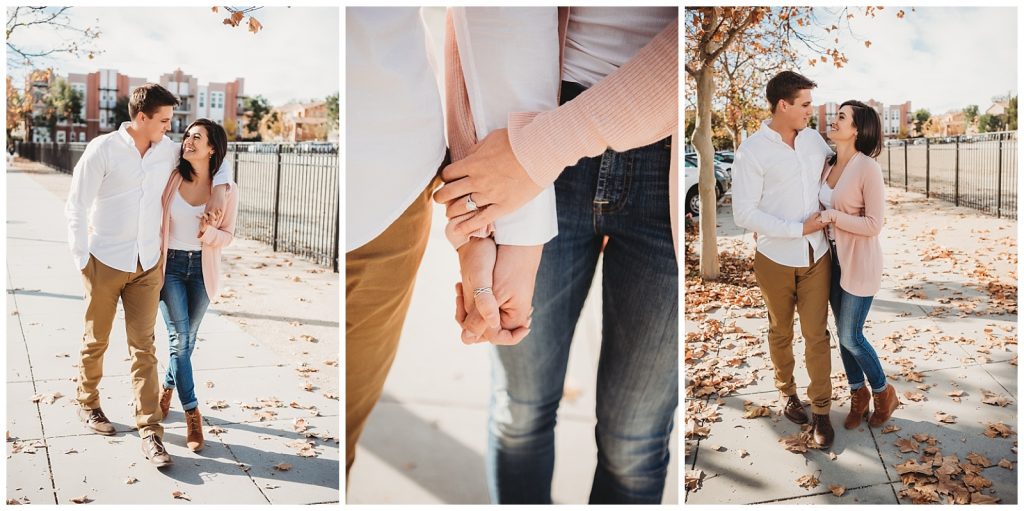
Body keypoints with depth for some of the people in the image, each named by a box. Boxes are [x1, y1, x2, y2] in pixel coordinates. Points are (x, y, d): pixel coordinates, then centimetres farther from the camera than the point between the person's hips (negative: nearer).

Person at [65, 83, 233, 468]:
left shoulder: (168, 150, 2)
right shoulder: (103, 149, -9)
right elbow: (76, 207, -6)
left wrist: (219, 190, -1)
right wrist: (82, 261, -7)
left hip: (147, 263, 3)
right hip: (105, 262, -3)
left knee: (143, 346, 0)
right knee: (96, 341, 13)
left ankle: (150, 430, -1)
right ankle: (87, 405, 37)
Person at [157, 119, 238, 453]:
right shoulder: (171, 178, -7)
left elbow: (228, 236, 0)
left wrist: (210, 233, -22)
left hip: (202, 268, 1)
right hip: (170, 264, -1)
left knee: (187, 338, 12)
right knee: (179, 338, -8)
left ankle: (168, 388, 38)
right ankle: (192, 415, -2)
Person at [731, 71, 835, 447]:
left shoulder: (814, 139, 2)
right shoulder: (752, 151, -13)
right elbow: (744, 214, -17)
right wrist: (798, 228, -18)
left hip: (816, 256, 3)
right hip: (776, 260, -3)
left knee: (816, 334, 3)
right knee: (781, 333, 15)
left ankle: (821, 410, 13)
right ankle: (788, 394, 35)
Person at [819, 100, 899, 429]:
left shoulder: (867, 168, -18)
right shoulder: (829, 165, 3)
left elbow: (874, 225, -19)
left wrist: (832, 217, -22)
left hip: (859, 262, -7)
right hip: (833, 258, 7)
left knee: (851, 337, -1)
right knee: (842, 332, 13)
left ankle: (884, 393, 23)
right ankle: (858, 394, 30)